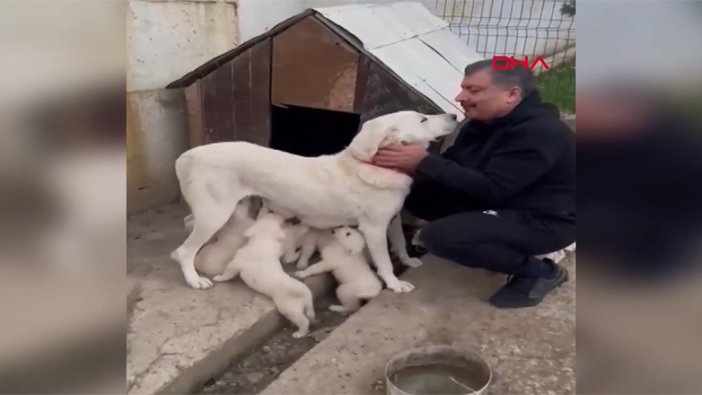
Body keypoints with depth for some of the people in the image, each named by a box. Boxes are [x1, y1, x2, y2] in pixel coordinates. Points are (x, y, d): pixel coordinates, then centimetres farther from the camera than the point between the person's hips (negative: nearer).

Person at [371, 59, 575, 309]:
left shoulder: (540, 133, -26)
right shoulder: (484, 121, 2)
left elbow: (490, 189, -31)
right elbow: (454, 166, 1)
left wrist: (424, 162, -31)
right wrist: (411, 167, -19)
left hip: (545, 220, -9)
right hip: (504, 204, 9)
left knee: (440, 235, -28)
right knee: (417, 193, 0)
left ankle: (540, 272, -7)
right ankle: (510, 248, 9)